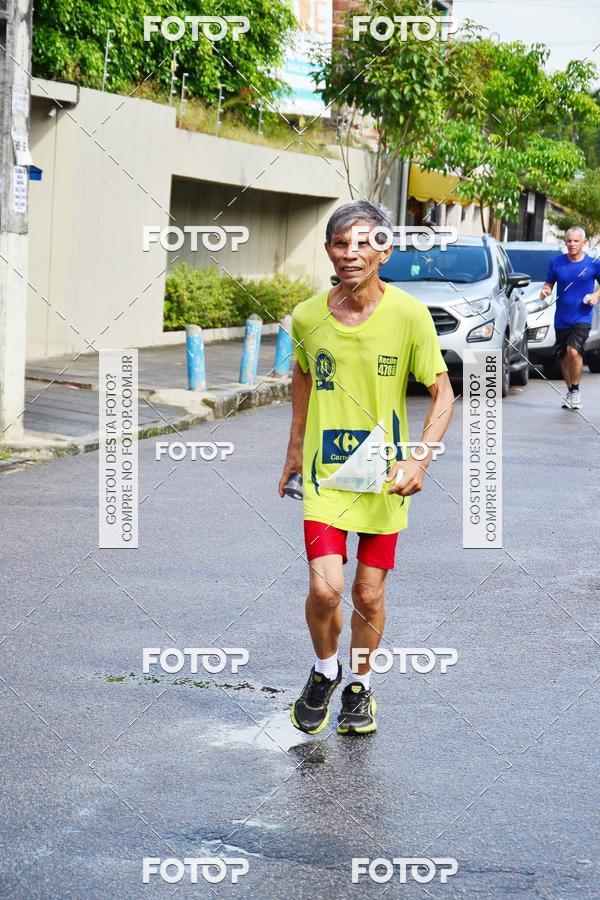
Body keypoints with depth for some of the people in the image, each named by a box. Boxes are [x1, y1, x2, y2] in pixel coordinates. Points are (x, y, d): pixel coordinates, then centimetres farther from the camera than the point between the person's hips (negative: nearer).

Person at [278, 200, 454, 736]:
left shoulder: (409, 316, -12)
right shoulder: (308, 317, -5)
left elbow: (442, 393, -5)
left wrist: (420, 460, -17)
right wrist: (295, 446, 19)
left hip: (385, 476, -1)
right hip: (324, 472, 1)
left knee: (369, 595, 6)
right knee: (325, 589, -12)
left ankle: (360, 683, 32)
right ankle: (324, 670, 18)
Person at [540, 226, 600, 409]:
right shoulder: (556, 262, 2)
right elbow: (549, 283, 12)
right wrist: (546, 290, -9)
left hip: (582, 317, -4)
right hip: (561, 319, 4)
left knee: (573, 351, -23)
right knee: (564, 358, 11)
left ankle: (575, 390, -7)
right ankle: (570, 391, 30)